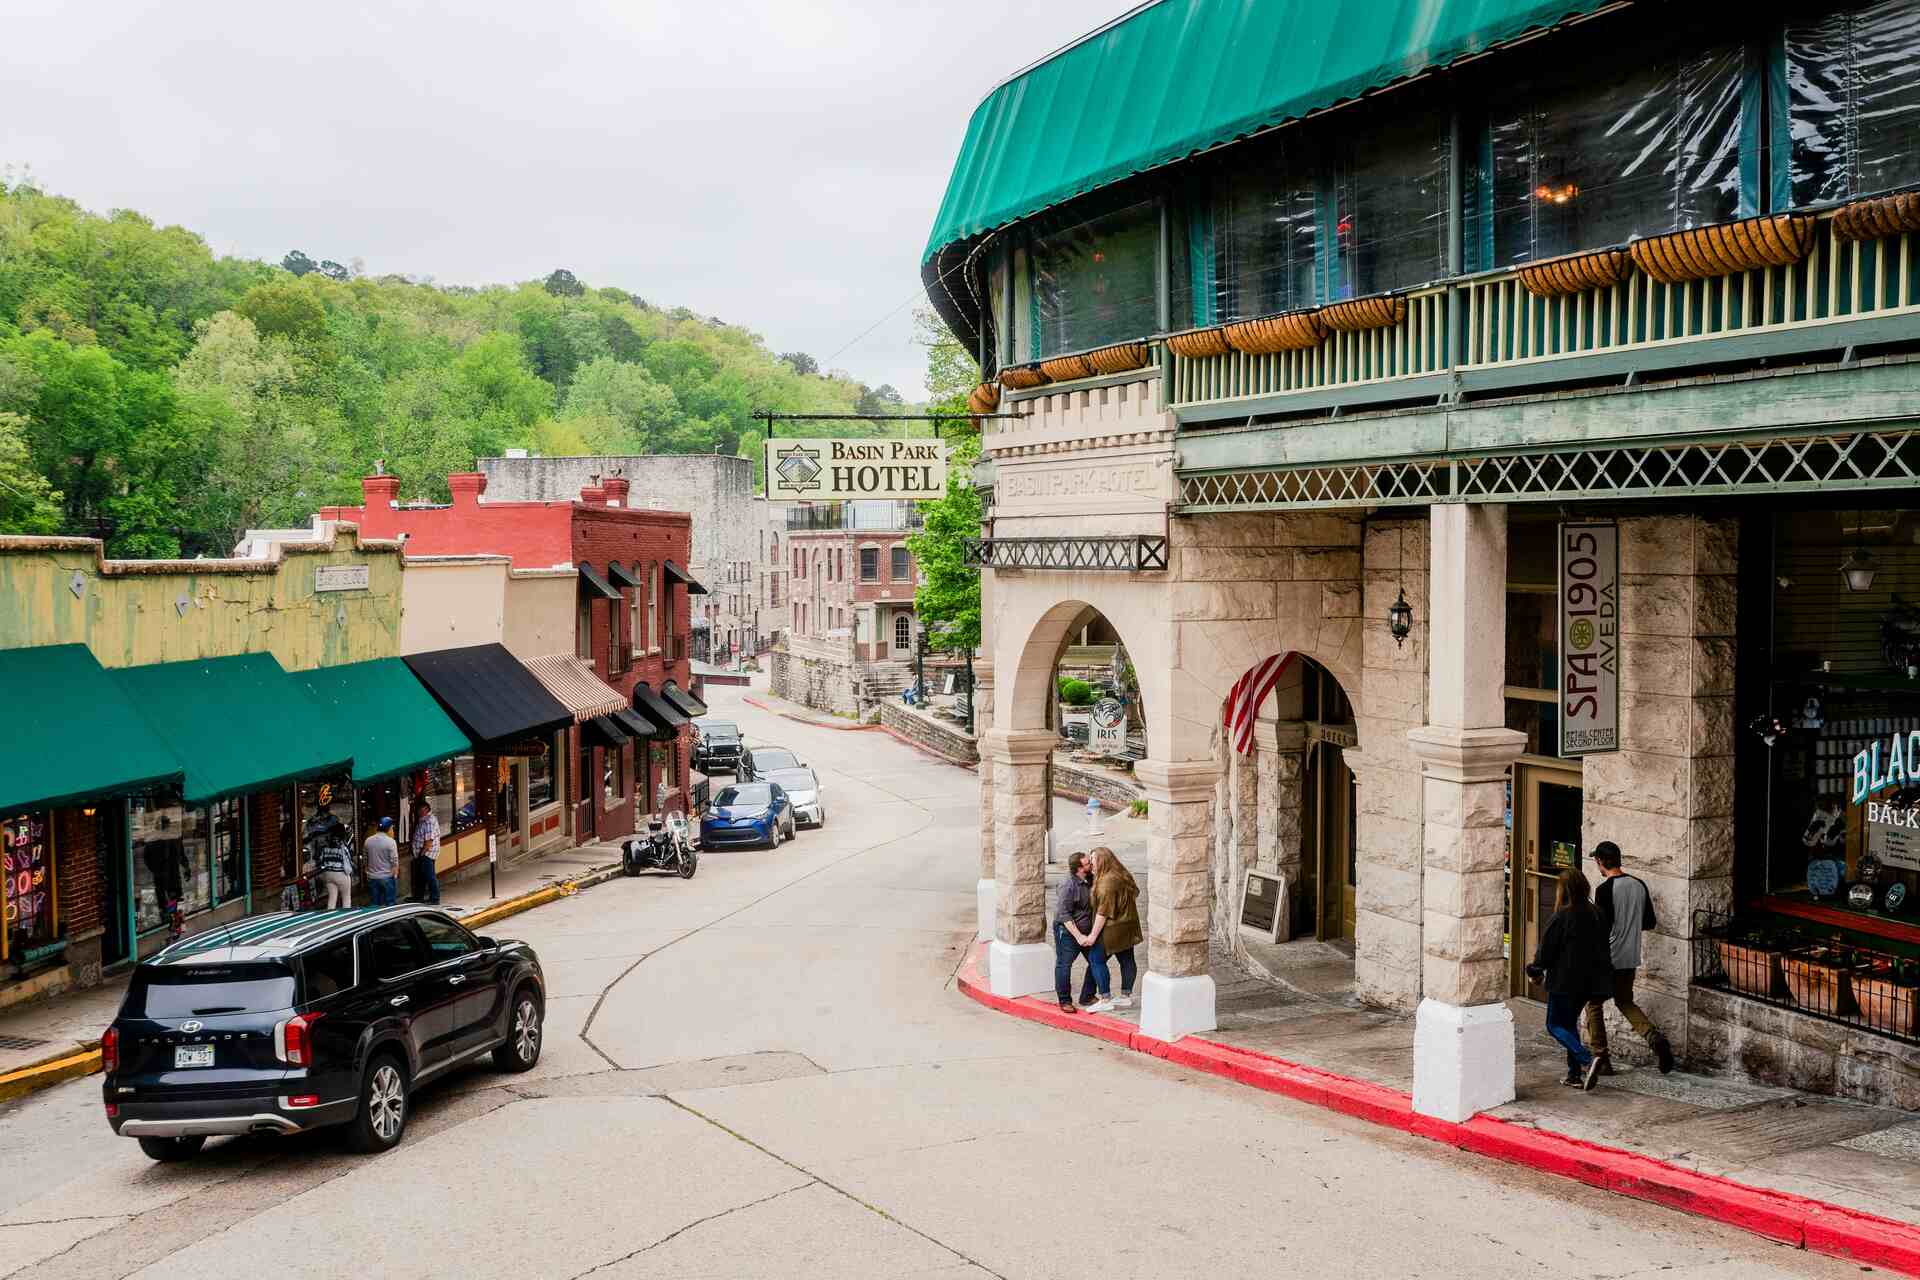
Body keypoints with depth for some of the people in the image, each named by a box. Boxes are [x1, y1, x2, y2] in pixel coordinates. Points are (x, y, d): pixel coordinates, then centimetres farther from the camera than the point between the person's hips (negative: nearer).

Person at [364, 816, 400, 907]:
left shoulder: (368, 841, 2)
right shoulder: (390, 842, -14)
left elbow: (365, 859, 10)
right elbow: (394, 861, -14)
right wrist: (395, 874, -2)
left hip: (372, 877, 5)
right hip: (387, 877, -5)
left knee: (375, 904, 11)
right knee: (390, 904, 3)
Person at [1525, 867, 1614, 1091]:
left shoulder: (1562, 917, -18)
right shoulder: (1595, 914, 2)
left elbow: (1546, 950, -12)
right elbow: (1602, 946, 11)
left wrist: (1535, 971, 6)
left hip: (1565, 980, -7)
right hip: (1589, 980, 7)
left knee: (1555, 1025, 5)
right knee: (1570, 1023, 19)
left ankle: (1588, 1059, -15)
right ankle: (1575, 1074, 16)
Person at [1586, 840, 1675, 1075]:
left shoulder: (1605, 889, -17)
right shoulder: (1639, 885, 4)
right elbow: (1650, 922, 10)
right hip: (1630, 958, 7)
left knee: (1594, 1005, 8)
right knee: (1625, 1003, 21)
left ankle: (1601, 1061, 9)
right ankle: (1655, 1038, -4)